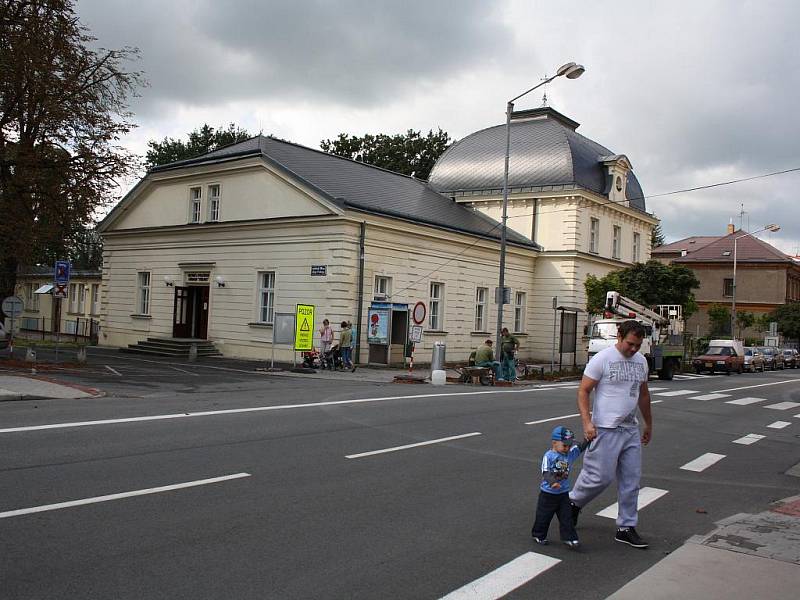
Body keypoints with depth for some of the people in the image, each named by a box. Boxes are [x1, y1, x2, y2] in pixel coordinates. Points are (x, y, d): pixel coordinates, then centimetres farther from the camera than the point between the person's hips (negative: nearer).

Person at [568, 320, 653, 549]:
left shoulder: (641, 361, 11)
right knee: (601, 477, -6)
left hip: (631, 430, 7)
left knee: (631, 481, 8)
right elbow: (583, 391, -11)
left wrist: (649, 424, 26)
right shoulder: (602, 359, -11)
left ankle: (626, 528, 18)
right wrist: (587, 422, -21)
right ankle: (574, 502, 22)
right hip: (606, 430, -7)